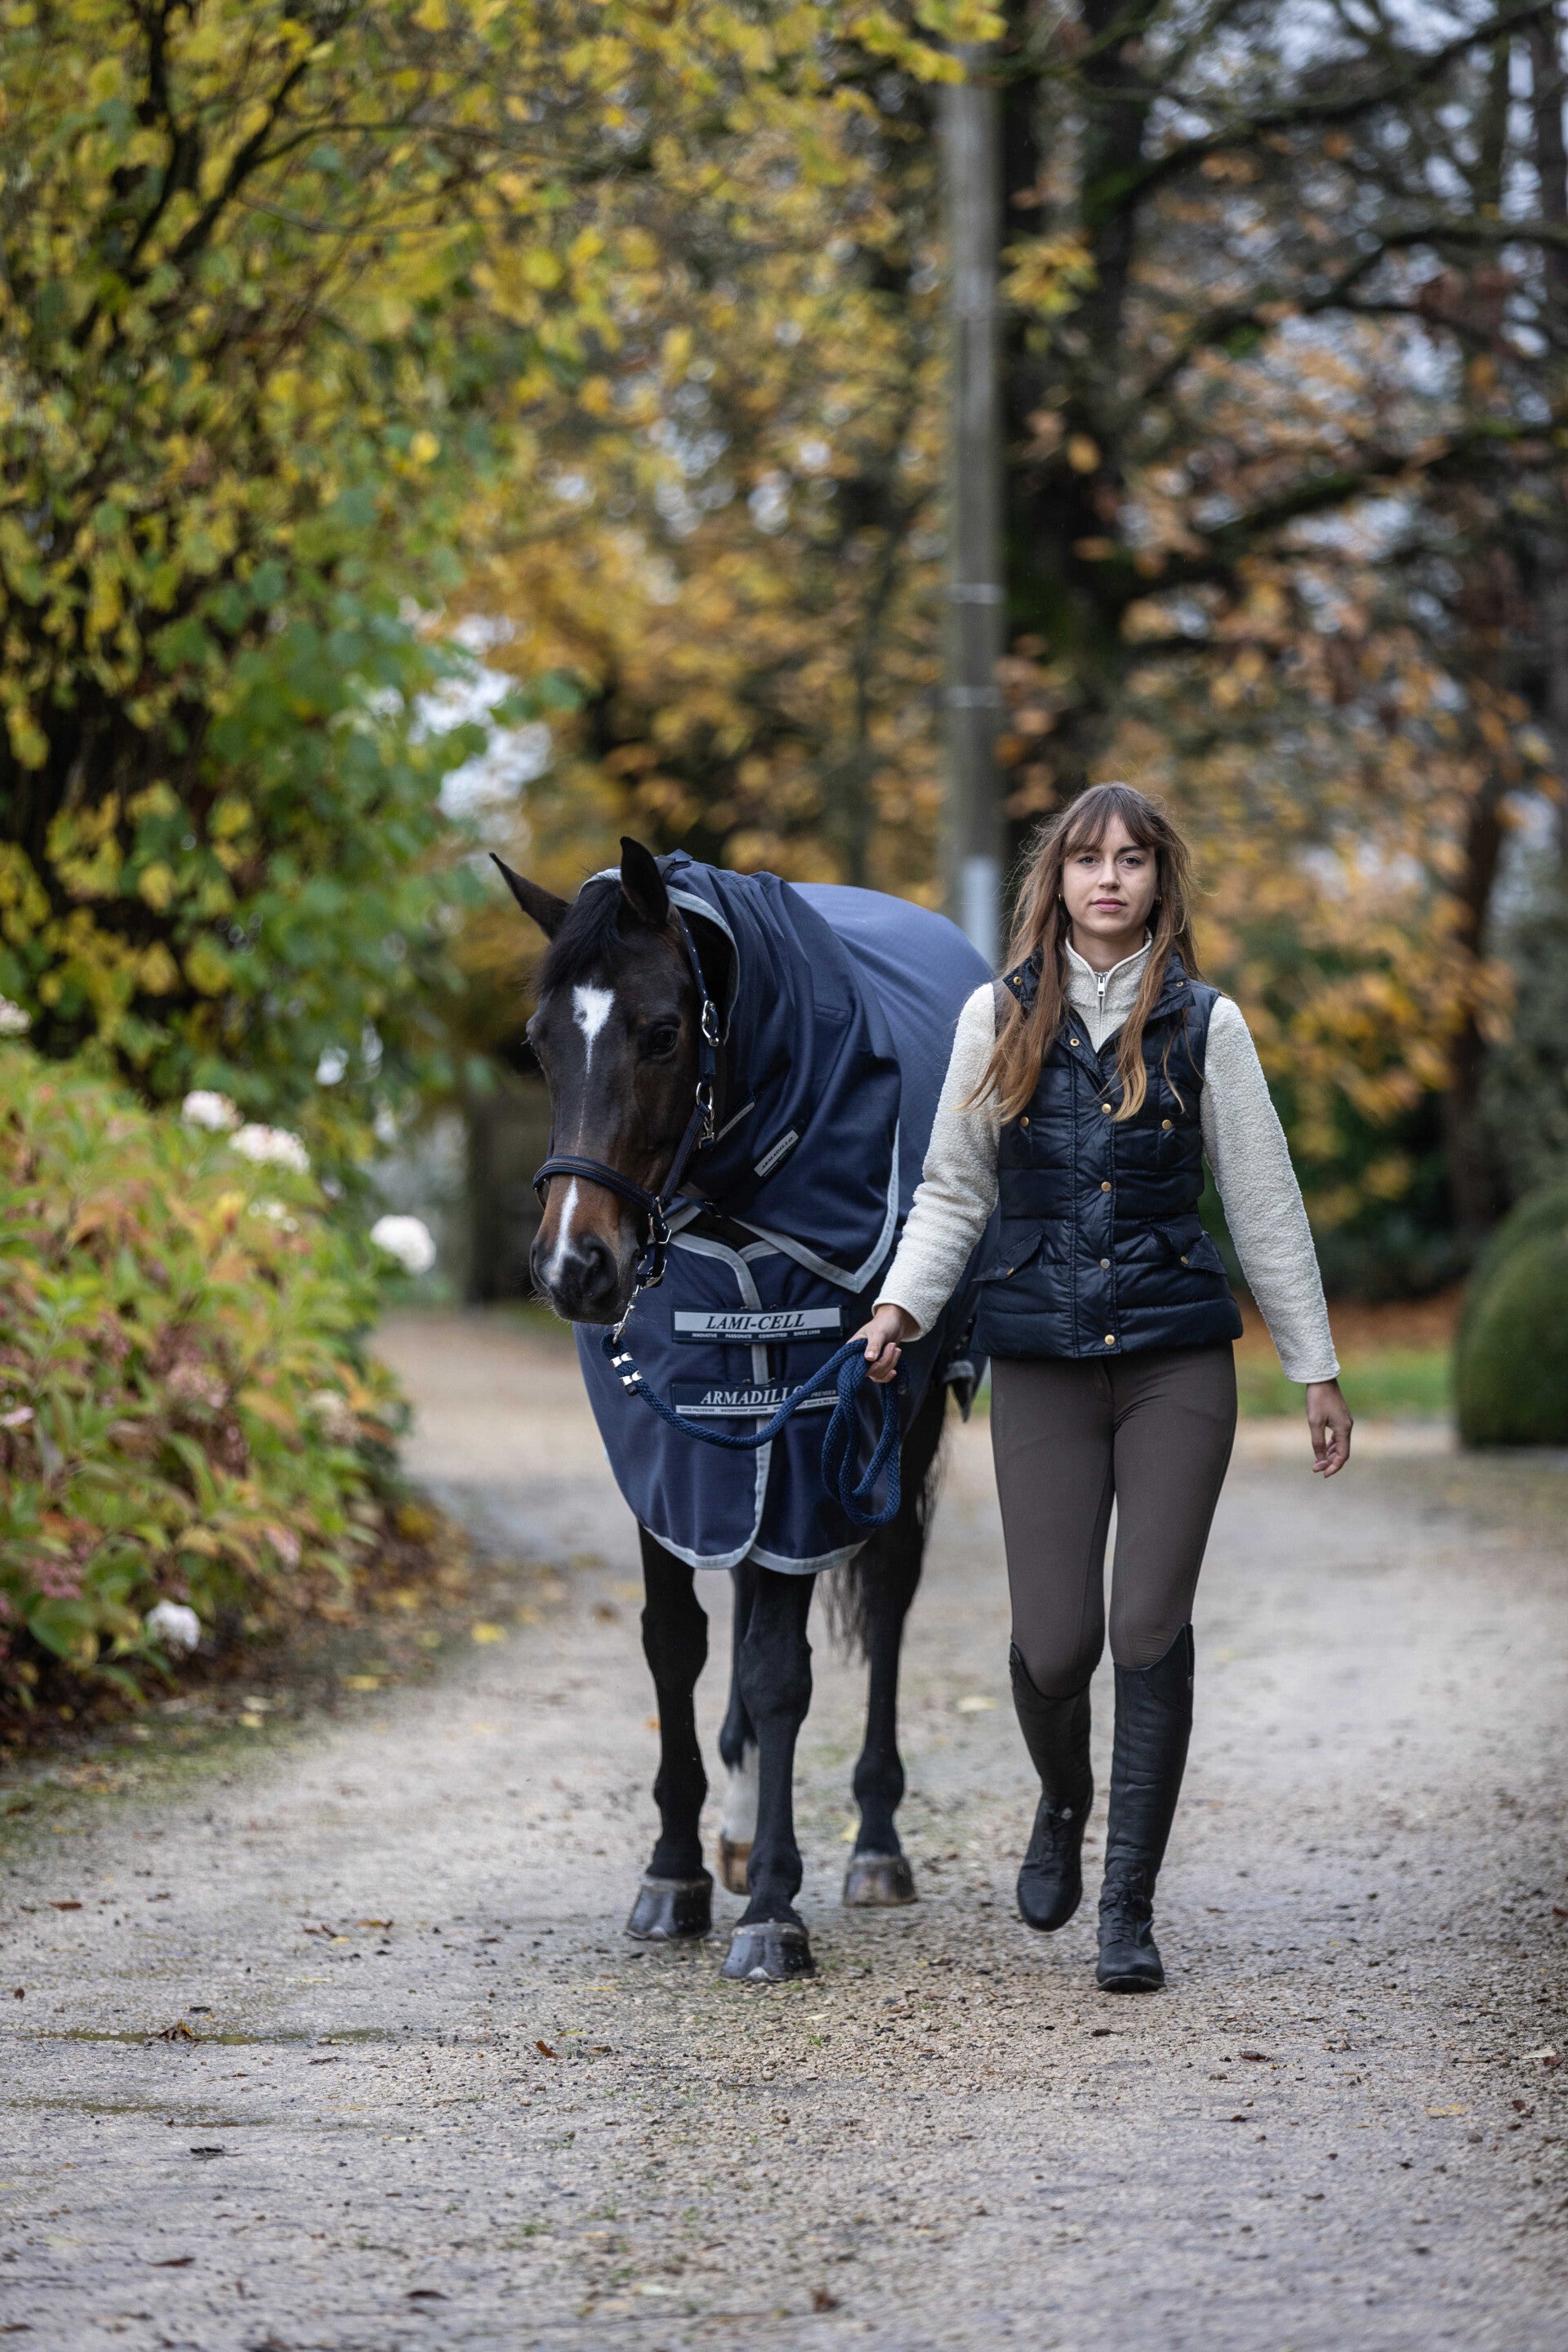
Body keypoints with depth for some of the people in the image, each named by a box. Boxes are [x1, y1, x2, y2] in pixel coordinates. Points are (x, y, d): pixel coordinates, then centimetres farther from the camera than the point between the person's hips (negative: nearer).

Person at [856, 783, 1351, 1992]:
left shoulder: (1205, 1025, 2)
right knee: (1054, 1639, -3)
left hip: (1178, 1358, 0)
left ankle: (1130, 1903, 6)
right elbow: (955, 1191, 8)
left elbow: (1266, 1203, 6)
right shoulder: (999, 1019, 4)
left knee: (1151, 1628, -5)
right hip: (1041, 1360, 1)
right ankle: (1064, 1806, 30)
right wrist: (903, 1305, -8)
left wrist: (1317, 1368, 7)